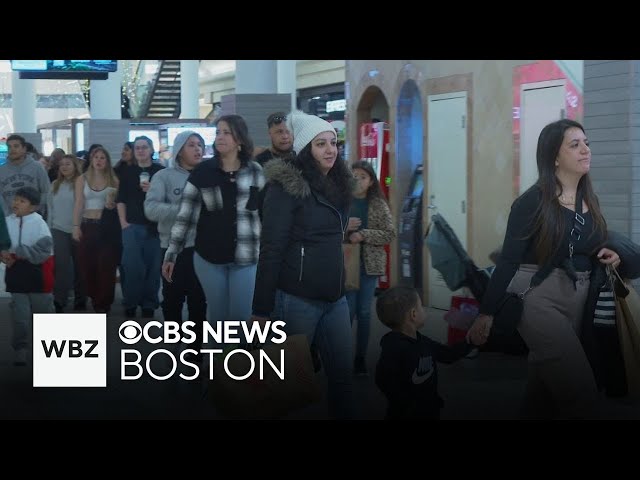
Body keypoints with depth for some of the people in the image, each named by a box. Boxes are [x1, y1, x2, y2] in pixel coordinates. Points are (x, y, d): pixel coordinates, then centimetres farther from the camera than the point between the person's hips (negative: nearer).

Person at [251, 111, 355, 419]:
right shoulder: (286, 187, -12)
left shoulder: (339, 186, 11)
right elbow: (271, 249, -15)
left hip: (335, 299, 7)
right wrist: (262, 309, -16)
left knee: (343, 374, 10)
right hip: (297, 299, -7)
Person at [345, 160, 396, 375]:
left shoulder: (379, 205, 2)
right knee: (347, 311, -1)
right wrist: (344, 228, -20)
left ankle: (361, 357, 16)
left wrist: (363, 235, -15)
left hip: (370, 264, 2)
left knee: (364, 312, 7)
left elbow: (390, 234, -3)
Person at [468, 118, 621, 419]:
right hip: (540, 298, -7)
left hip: (578, 300, 7)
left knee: (543, 391, 15)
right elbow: (509, 260, -12)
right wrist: (487, 312, -14)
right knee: (582, 395, -16)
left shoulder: (590, 201, 10)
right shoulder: (532, 202, -11)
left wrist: (606, 256, 1)